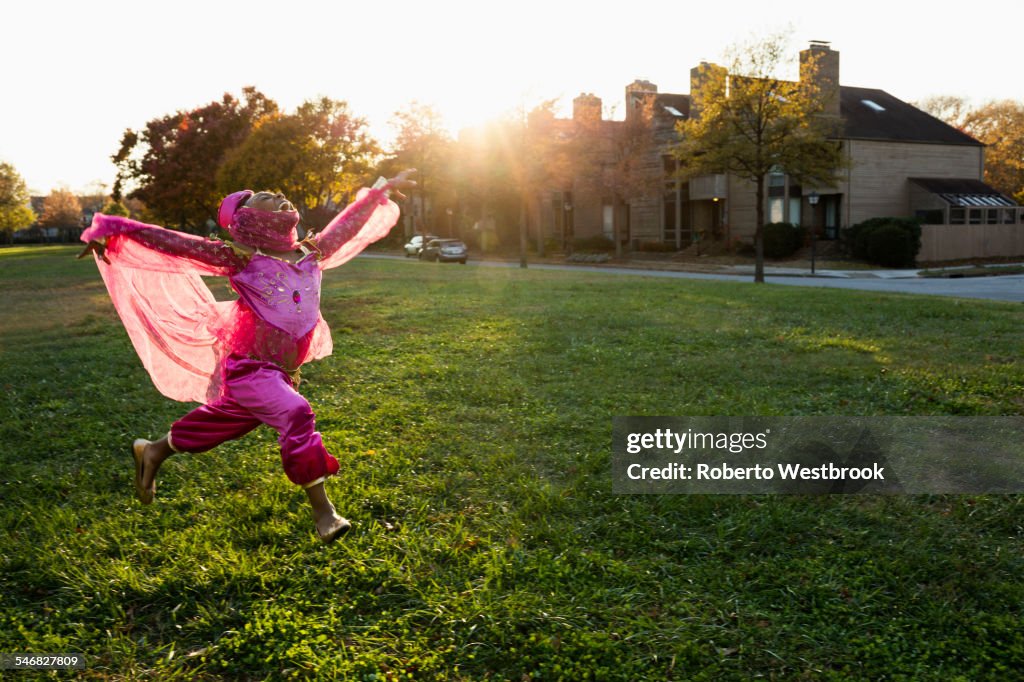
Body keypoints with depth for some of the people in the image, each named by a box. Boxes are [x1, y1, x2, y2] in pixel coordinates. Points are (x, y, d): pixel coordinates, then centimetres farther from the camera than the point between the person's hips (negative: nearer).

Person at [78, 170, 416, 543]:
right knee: (295, 415, -23)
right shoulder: (240, 258, -10)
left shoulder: (311, 254, 5)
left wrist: (383, 189, 27)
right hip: (248, 368, -7)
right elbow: (173, 243, -10)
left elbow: (348, 225, 18)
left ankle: (151, 452, 44)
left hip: (281, 372, 7)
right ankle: (322, 510, -14)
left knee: (220, 421, 19)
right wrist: (115, 230, -12)